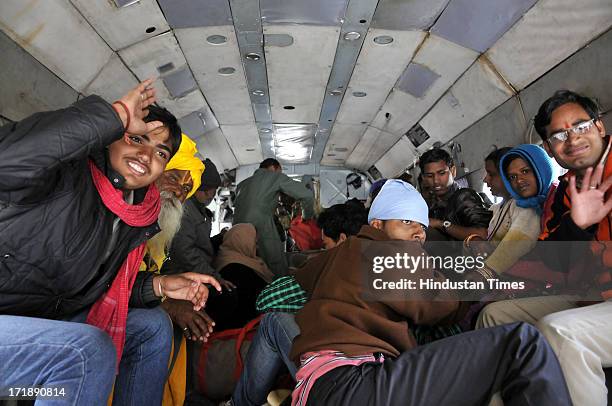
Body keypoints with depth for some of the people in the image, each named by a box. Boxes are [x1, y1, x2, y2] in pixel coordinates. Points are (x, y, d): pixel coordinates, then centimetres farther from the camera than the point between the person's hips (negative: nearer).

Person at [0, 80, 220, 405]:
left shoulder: (137, 219, 3)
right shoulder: (70, 175, -18)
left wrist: (158, 286, -2)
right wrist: (118, 115, -34)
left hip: (48, 320, 8)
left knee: (153, 324, 8)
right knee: (90, 351, -32)